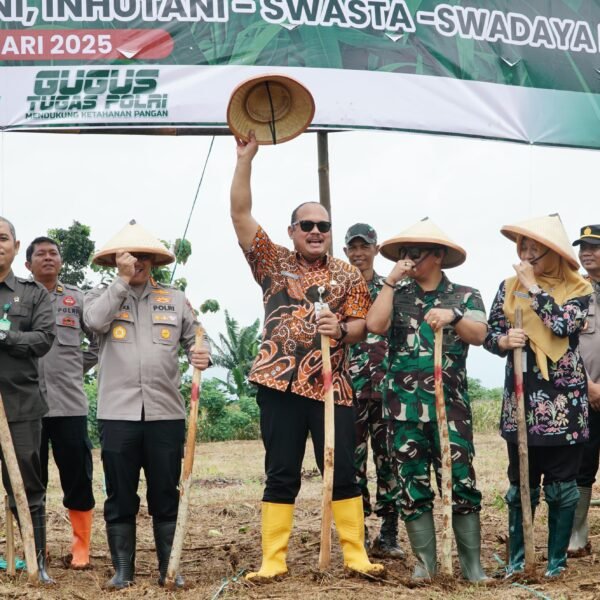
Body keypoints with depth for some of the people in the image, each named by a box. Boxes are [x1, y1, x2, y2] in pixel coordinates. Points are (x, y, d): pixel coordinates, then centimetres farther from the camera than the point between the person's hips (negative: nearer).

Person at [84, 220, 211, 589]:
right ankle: (123, 569, 14)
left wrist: (202, 357, -12)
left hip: (165, 413, 1)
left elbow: (195, 342, 12)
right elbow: (96, 321, -13)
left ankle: (169, 567, 14)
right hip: (117, 414, -1)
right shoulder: (102, 296, 9)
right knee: (120, 498, 5)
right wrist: (123, 280, -11)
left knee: (166, 497, 5)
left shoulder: (175, 300, 13)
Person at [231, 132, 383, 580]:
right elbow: (240, 213, -2)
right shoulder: (273, 262, 6)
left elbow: (361, 325, 7)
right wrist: (246, 157, -8)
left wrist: (342, 329, -16)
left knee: (343, 472, 3)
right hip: (279, 384, 0)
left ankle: (356, 554, 11)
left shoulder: (348, 275, 9)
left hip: (331, 386, 1)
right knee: (281, 475, 4)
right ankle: (274, 559, 9)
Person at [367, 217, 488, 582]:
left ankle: (472, 562, 3)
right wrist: (392, 280, -6)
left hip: (450, 402, -2)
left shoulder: (466, 296, 8)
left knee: (461, 481, -5)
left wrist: (453, 315, -25)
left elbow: (479, 335, -8)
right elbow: (375, 325, -7)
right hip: (404, 404, 2)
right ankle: (426, 561, 13)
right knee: (413, 484, 4)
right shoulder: (397, 294, 11)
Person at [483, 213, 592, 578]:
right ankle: (516, 557, 18)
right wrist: (504, 340, -15)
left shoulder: (578, 289, -2)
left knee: (561, 484, 4)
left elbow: (562, 324, -20)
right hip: (522, 399, 2)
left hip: (563, 401, -2)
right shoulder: (509, 287, 7)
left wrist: (534, 287, -13)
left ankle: (557, 559, 15)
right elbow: (491, 335, 7)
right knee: (521, 484, 8)